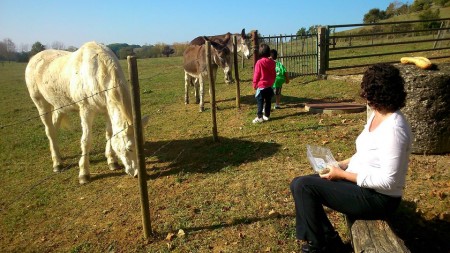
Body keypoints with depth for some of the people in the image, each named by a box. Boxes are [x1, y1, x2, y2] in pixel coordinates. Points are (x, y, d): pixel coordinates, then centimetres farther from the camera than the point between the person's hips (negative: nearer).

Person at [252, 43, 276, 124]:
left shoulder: (259, 62, -16)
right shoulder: (272, 62, 0)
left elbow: (256, 75, -12)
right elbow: (274, 74, 9)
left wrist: (254, 85, 0)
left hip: (261, 86, -5)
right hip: (269, 86, 5)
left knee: (260, 102, 2)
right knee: (268, 101, 13)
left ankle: (259, 117, 3)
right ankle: (267, 116, 23)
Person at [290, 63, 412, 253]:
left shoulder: (394, 128, -26)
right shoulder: (376, 115, 4)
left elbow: (387, 181, -26)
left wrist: (342, 175, -21)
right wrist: (341, 165, 0)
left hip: (378, 197, -9)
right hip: (359, 180, 9)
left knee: (304, 186, -19)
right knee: (298, 184, 0)